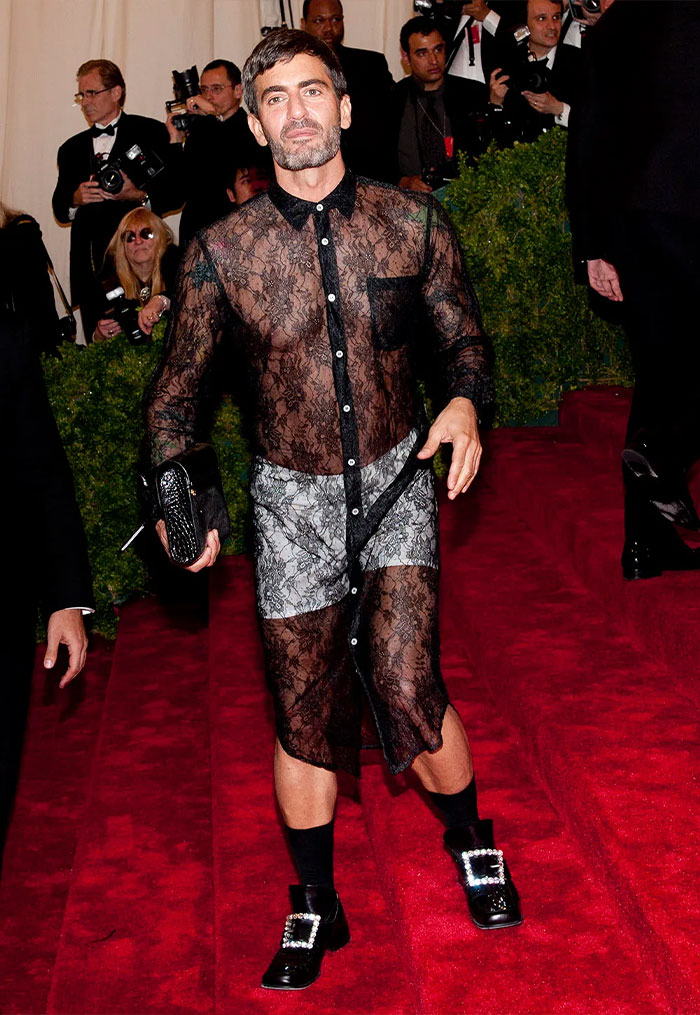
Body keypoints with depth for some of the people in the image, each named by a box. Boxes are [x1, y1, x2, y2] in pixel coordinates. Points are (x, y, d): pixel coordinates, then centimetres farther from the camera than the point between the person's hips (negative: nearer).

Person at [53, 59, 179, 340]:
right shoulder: (72, 148, 21)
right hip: (90, 267, 5)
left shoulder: (150, 133, 6)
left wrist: (140, 196, -16)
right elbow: (59, 209, 17)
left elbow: (176, 191, 0)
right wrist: (76, 198, -5)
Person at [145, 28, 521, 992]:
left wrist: (466, 402, -14)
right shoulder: (221, 251, -7)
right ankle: (316, 909, 31)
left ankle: (472, 844, 20)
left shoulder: (412, 223, -5)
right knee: (303, 720, 9)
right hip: (291, 497, 1)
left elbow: (464, 339, 8)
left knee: (408, 690, -13)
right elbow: (178, 388, 3)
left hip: (397, 478, 0)